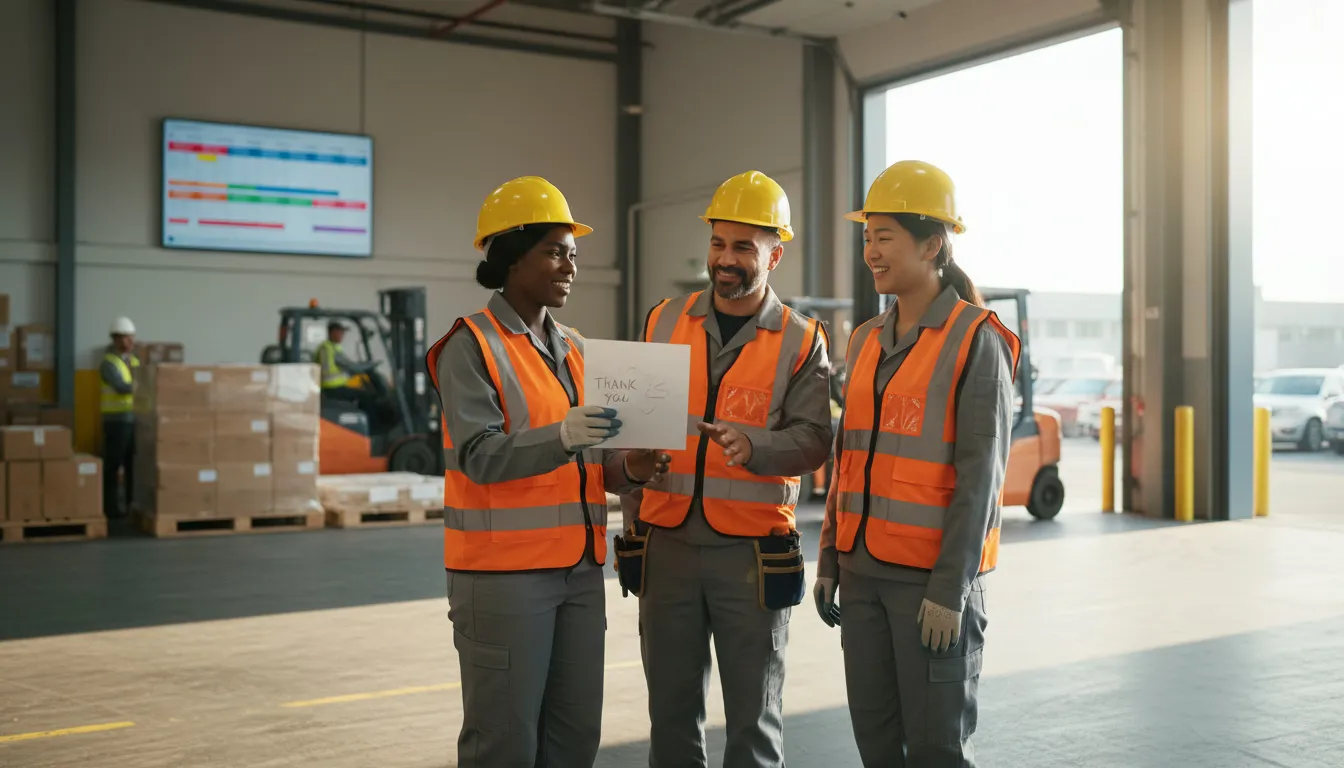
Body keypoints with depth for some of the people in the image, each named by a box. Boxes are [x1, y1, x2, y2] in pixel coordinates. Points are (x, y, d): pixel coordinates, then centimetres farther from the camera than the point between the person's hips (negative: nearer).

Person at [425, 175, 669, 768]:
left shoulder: (574, 349, 15)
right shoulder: (471, 347, -7)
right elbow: (480, 456, -18)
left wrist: (628, 467, -3)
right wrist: (561, 437, -32)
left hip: (580, 569, 7)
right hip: (503, 572, -7)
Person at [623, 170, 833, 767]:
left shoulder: (801, 343, 0)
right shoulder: (664, 322, 9)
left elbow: (812, 439, -8)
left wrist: (755, 446, -28)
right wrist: (634, 515, 10)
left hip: (752, 554, -2)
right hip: (666, 545, 3)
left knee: (754, 717, 7)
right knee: (671, 712, 12)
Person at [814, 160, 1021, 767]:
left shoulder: (976, 341, -9)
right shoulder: (866, 342, 11)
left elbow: (979, 473, -13)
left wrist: (950, 589, -17)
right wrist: (830, 560, 13)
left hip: (932, 578, -6)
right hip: (864, 572, 6)